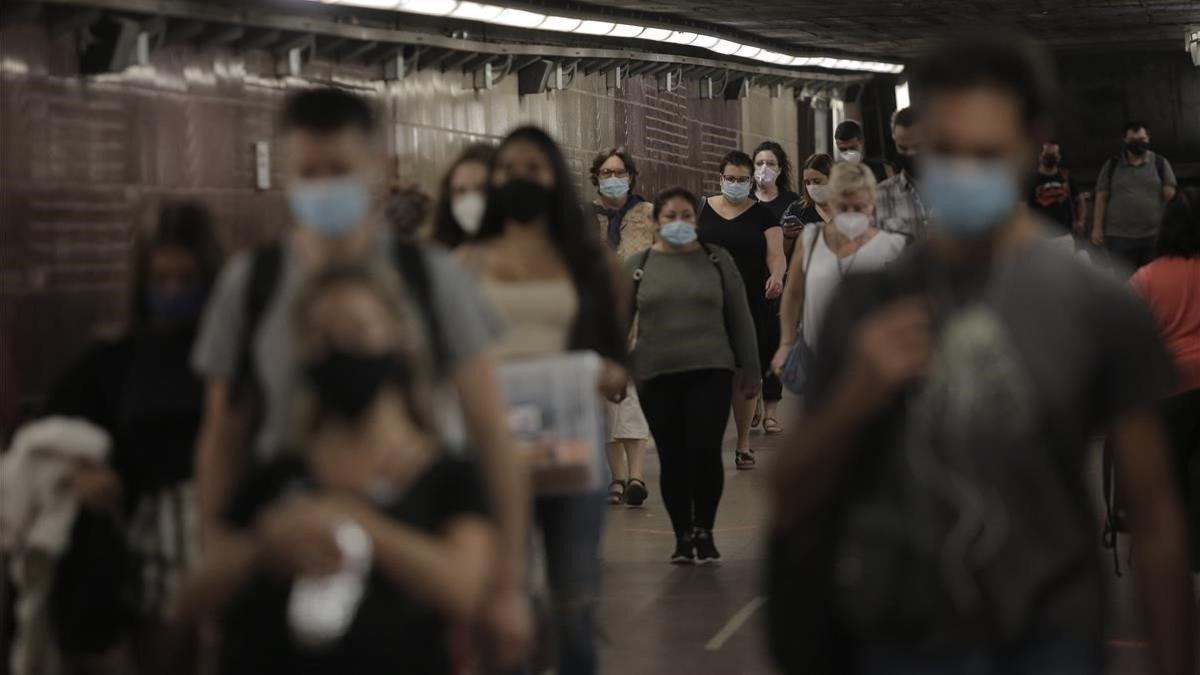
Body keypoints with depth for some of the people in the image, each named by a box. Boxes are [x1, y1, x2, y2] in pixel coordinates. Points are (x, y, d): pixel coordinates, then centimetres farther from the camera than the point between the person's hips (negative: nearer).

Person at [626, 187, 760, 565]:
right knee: (673, 458, 3)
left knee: (705, 452, -11)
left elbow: (740, 318, 10)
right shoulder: (636, 266, 7)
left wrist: (750, 370, 9)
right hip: (656, 377, 1)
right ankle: (682, 536, 15)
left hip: (710, 372, -1)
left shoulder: (717, 261, 7)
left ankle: (704, 531, 6)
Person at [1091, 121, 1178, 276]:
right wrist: (1097, 228, 0)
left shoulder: (1160, 164, 6)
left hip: (1154, 235, 0)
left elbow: (1170, 197, 3)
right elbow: (1101, 198, 7)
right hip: (1119, 236, 0)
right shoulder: (1111, 166, 8)